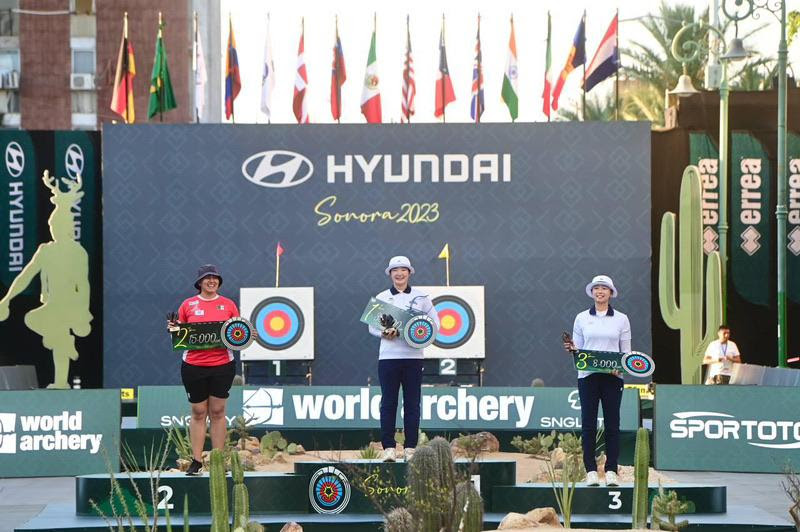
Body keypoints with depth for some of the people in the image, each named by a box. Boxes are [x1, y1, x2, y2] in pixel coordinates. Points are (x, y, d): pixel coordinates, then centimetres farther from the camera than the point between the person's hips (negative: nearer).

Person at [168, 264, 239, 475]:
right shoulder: (188, 305, 6)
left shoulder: (228, 305, 6)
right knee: (198, 413, 4)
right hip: (193, 366, 0)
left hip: (222, 365, 0)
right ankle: (196, 461, 8)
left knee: (218, 412, 4)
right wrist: (173, 329, -10)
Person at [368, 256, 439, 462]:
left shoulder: (421, 297, 8)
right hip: (388, 356, 0)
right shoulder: (381, 297, 8)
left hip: (413, 356, 0)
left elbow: (435, 323, 9)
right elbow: (371, 325, 9)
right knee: (388, 402, -3)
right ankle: (388, 447, 0)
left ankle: (410, 447, 5)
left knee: (412, 403, 1)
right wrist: (384, 333, -11)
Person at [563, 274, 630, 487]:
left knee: (612, 424, 0)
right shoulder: (582, 318, 8)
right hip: (587, 376, 0)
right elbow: (577, 348, 10)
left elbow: (626, 351, 6)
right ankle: (591, 471, 1)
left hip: (612, 376, 0)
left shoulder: (621, 319, 7)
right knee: (588, 424, -2)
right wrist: (571, 348, -12)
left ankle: (611, 470, 3)